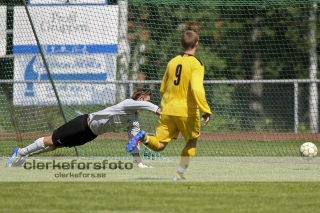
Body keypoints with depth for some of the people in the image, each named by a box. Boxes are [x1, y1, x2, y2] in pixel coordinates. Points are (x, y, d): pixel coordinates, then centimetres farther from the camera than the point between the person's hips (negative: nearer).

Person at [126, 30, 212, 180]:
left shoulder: (172, 62, 10)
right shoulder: (196, 64, -8)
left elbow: (162, 89, 18)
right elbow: (197, 89, -23)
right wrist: (206, 111, -22)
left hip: (167, 110, 4)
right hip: (187, 111, -4)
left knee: (159, 145, 6)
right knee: (192, 142, 18)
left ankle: (144, 137, -26)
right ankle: (179, 174, 9)